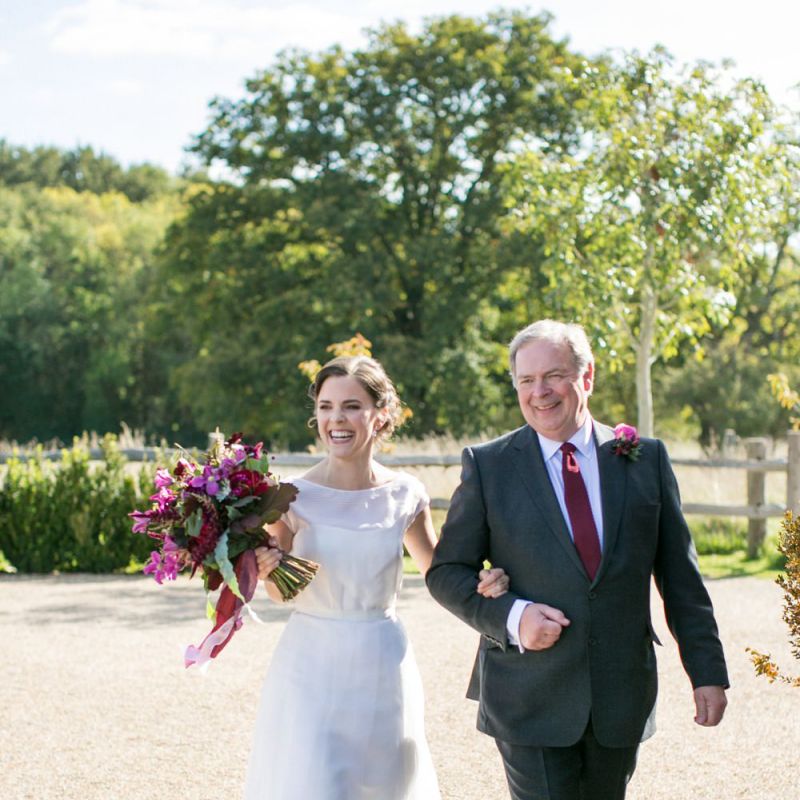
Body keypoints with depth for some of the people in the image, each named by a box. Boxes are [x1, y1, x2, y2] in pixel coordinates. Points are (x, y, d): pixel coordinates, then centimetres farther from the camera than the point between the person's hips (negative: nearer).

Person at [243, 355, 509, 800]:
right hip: (311, 670, -2)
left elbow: (437, 571, 13)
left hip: (383, 672, 2)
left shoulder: (406, 495, -2)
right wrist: (267, 568, -18)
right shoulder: (294, 496, -7)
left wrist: (482, 582, -7)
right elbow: (281, 592, 4)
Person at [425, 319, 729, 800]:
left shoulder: (646, 459, 5)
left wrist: (708, 669, 4)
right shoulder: (488, 466, 0)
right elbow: (447, 571, 2)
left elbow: (680, 575, 7)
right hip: (530, 701, -2)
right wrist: (511, 616, -15)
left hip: (622, 700, 2)